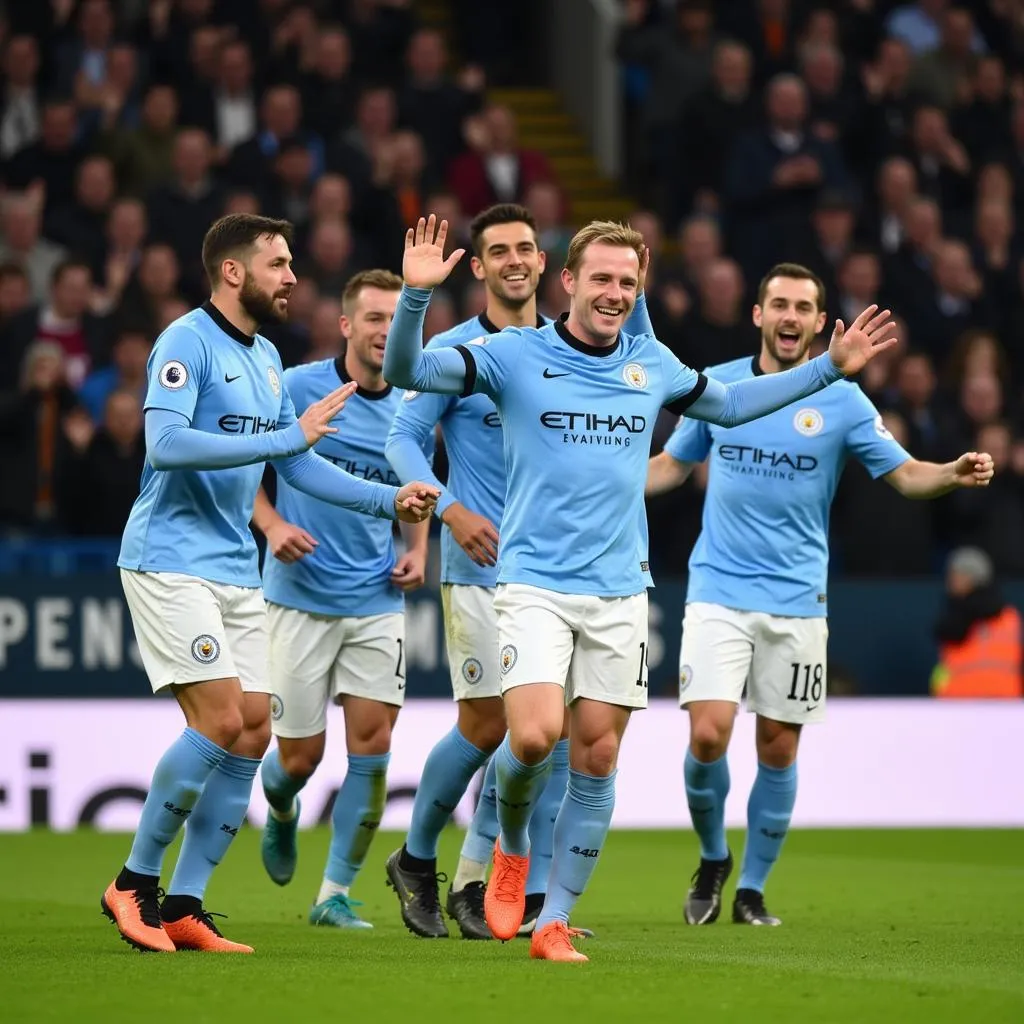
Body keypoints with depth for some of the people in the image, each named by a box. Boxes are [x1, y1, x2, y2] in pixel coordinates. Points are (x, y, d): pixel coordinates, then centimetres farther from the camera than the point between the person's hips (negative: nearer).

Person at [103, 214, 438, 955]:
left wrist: (390, 500, 8)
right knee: (220, 721, -15)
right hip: (171, 560, -9)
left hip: (236, 572, 9)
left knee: (254, 730, 2)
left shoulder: (267, 358, 15)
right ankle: (135, 884, -1)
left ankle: (183, 906, 8)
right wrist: (288, 436, -25)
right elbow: (165, 443, -25)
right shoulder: (187, 342, -11)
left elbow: (300, 466, 20)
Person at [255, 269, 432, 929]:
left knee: (372, 745, -8)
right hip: (301, 596, -3)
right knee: (301, 756, 1)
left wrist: (417, 551, 3)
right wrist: (273, 524, -15)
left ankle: (336, 893, 4)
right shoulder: (296, 388, -7)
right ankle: (280, 812, 39)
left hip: (378, 601, 3)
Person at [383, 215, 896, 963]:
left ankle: (554, 921, 10)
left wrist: (831, 367, 22)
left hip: (620, 592, 4)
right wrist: (417, 295, -25)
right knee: (534, 737, -20)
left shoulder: (652, 364, 9)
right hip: (535, 585, -4)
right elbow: (406, 370, -8)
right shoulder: (517, 355, -2)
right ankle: (511, 848, 12)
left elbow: (728, 404, 26)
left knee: (597, 759, 1)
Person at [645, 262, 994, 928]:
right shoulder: (716, 386, 3)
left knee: (778, 750, 4)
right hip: (718, 592, 0)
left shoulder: (842, 400, -1)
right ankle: (713, 860, 14)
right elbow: (673, 464, 18)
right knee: (709, 735, -13)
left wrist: (955, 473, -21)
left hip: (797, 600, 0)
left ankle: (752, 889, 19)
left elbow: (905, 474, -1)